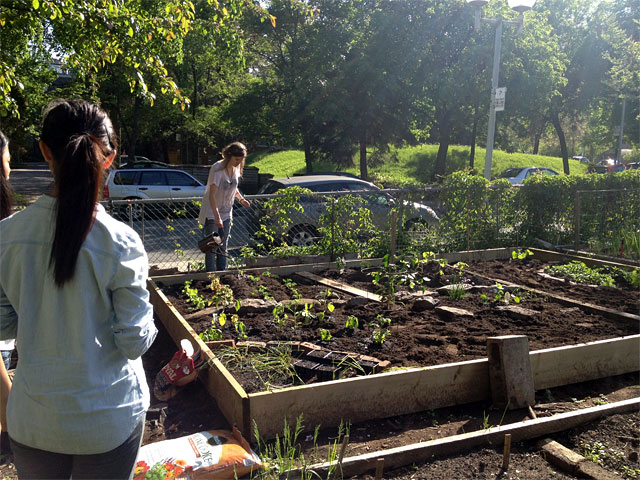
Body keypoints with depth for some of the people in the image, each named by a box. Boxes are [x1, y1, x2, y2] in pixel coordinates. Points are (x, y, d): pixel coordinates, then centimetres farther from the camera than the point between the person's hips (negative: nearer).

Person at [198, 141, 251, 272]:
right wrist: (217, 217, -37)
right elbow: (211, 195, -29)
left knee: (223, 246, 11)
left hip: (226, 213, 7)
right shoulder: (217, 169, -23)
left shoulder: (236, 168, -1)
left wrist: (241, 198, 2)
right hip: (211, 213, -7)